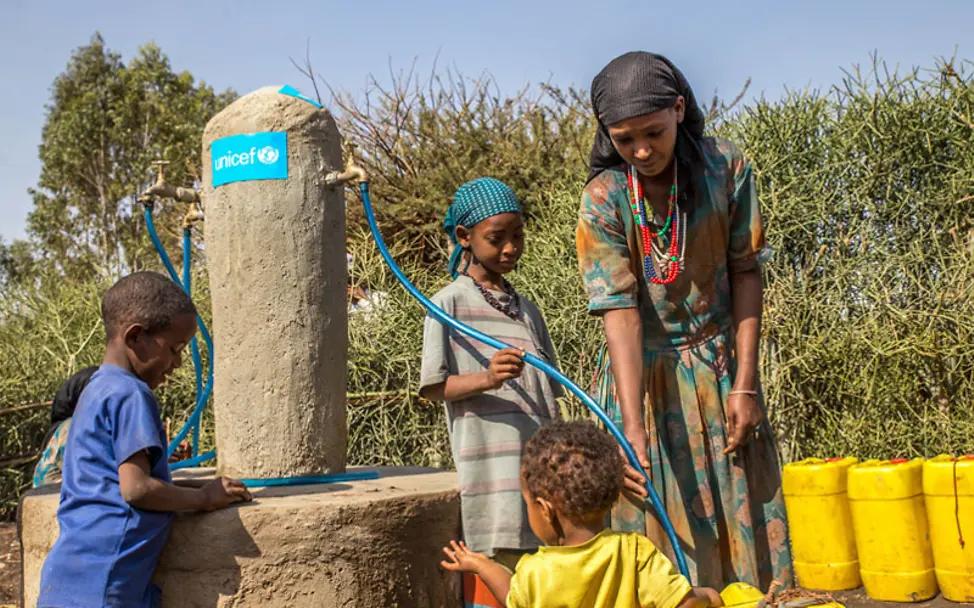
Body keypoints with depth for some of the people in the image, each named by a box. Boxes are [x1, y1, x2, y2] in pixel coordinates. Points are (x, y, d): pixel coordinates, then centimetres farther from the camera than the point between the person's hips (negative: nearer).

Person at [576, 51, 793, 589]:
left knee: (748, 514, 4)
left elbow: (745, 273, -5)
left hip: (722, 364, 2)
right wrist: (633, 425, -31)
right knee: (663, 525, -1)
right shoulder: (602, 201, -16)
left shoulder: (727, 167, -9)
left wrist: (745, 384, -9)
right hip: (649, 373, -2)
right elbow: (620, 313, -22)